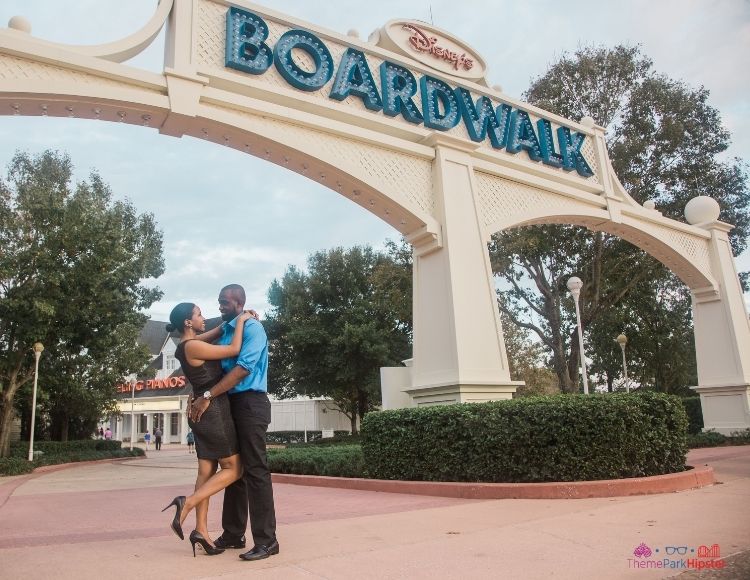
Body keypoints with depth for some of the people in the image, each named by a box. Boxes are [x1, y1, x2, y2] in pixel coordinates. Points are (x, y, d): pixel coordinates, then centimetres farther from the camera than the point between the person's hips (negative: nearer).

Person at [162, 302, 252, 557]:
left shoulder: (190, 343, 11)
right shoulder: (192, 346, -17)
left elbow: (216, 333, 26)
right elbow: (234, 350, -15)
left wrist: (237, 318, 12)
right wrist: (240, 321, -4)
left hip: (204, 411, 9)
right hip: (212, 410, -9)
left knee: (207, 471, 8)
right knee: (234, 469, -1)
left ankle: (201, 531, 9)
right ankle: (187, 503, -8)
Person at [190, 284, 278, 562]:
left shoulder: (252, 328, -9)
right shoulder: (223, 331, 17)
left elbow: (243, 369, -19)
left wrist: (207, 397, -22)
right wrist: (199, 395, 3)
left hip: (250, 403, -8)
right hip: (230, 404, 8)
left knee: (255, 470, -8)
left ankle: (266, 540, -3)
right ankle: (233, 534, 22)